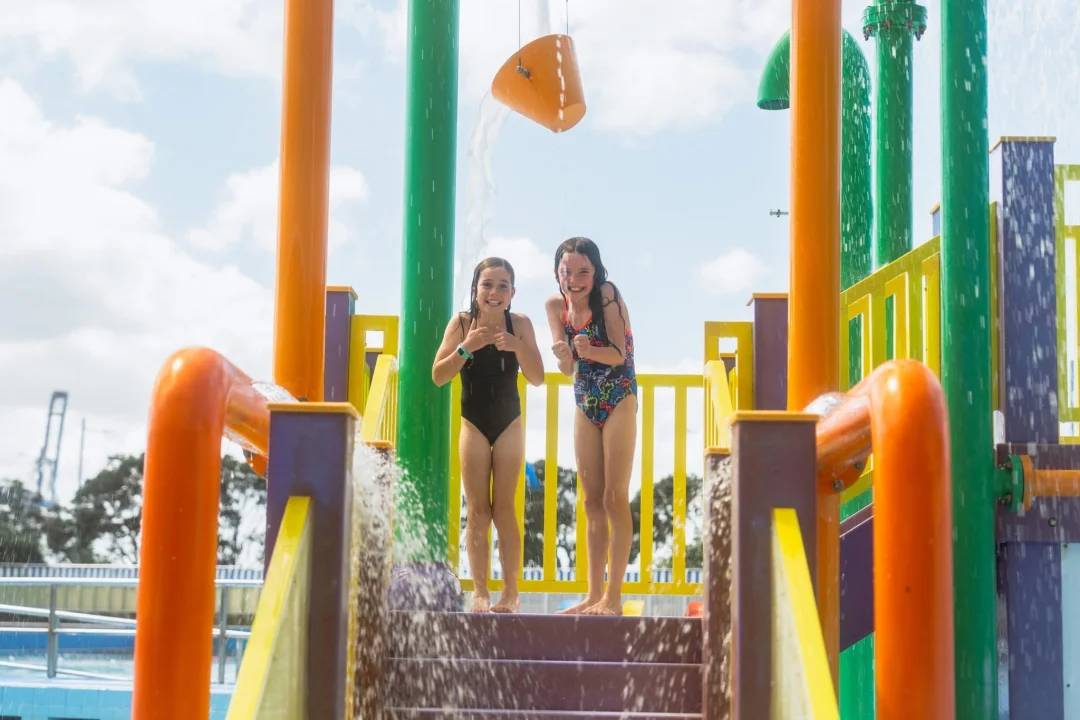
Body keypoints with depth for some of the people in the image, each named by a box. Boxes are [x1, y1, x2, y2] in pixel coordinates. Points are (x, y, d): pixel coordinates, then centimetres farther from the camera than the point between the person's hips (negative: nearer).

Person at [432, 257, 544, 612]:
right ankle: (480, 591, 1)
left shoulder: (519, 324, -9)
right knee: (477, 511, 0)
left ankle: (510, 591, 2)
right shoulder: (462, 323, -9)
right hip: (474, 425, 0)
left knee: (503, 509, -2)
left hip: (509, 426, 0)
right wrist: (465, 348, -26)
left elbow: (537, 377, -10)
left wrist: (517, 347, -26)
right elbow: (438, 376, -11)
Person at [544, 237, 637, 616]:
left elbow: (620, 354, -21)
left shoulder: (608, 296, -17)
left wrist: (590, 351, -40)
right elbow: (568, 370, -4)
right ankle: (594, 594, 12)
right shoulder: (556, 305, -2)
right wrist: (565, 355, -26)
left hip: (619, 403, -6)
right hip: (585, 406, 6)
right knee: (592, 502, 8)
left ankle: (614, 596, -3)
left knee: (615, 499, -6)